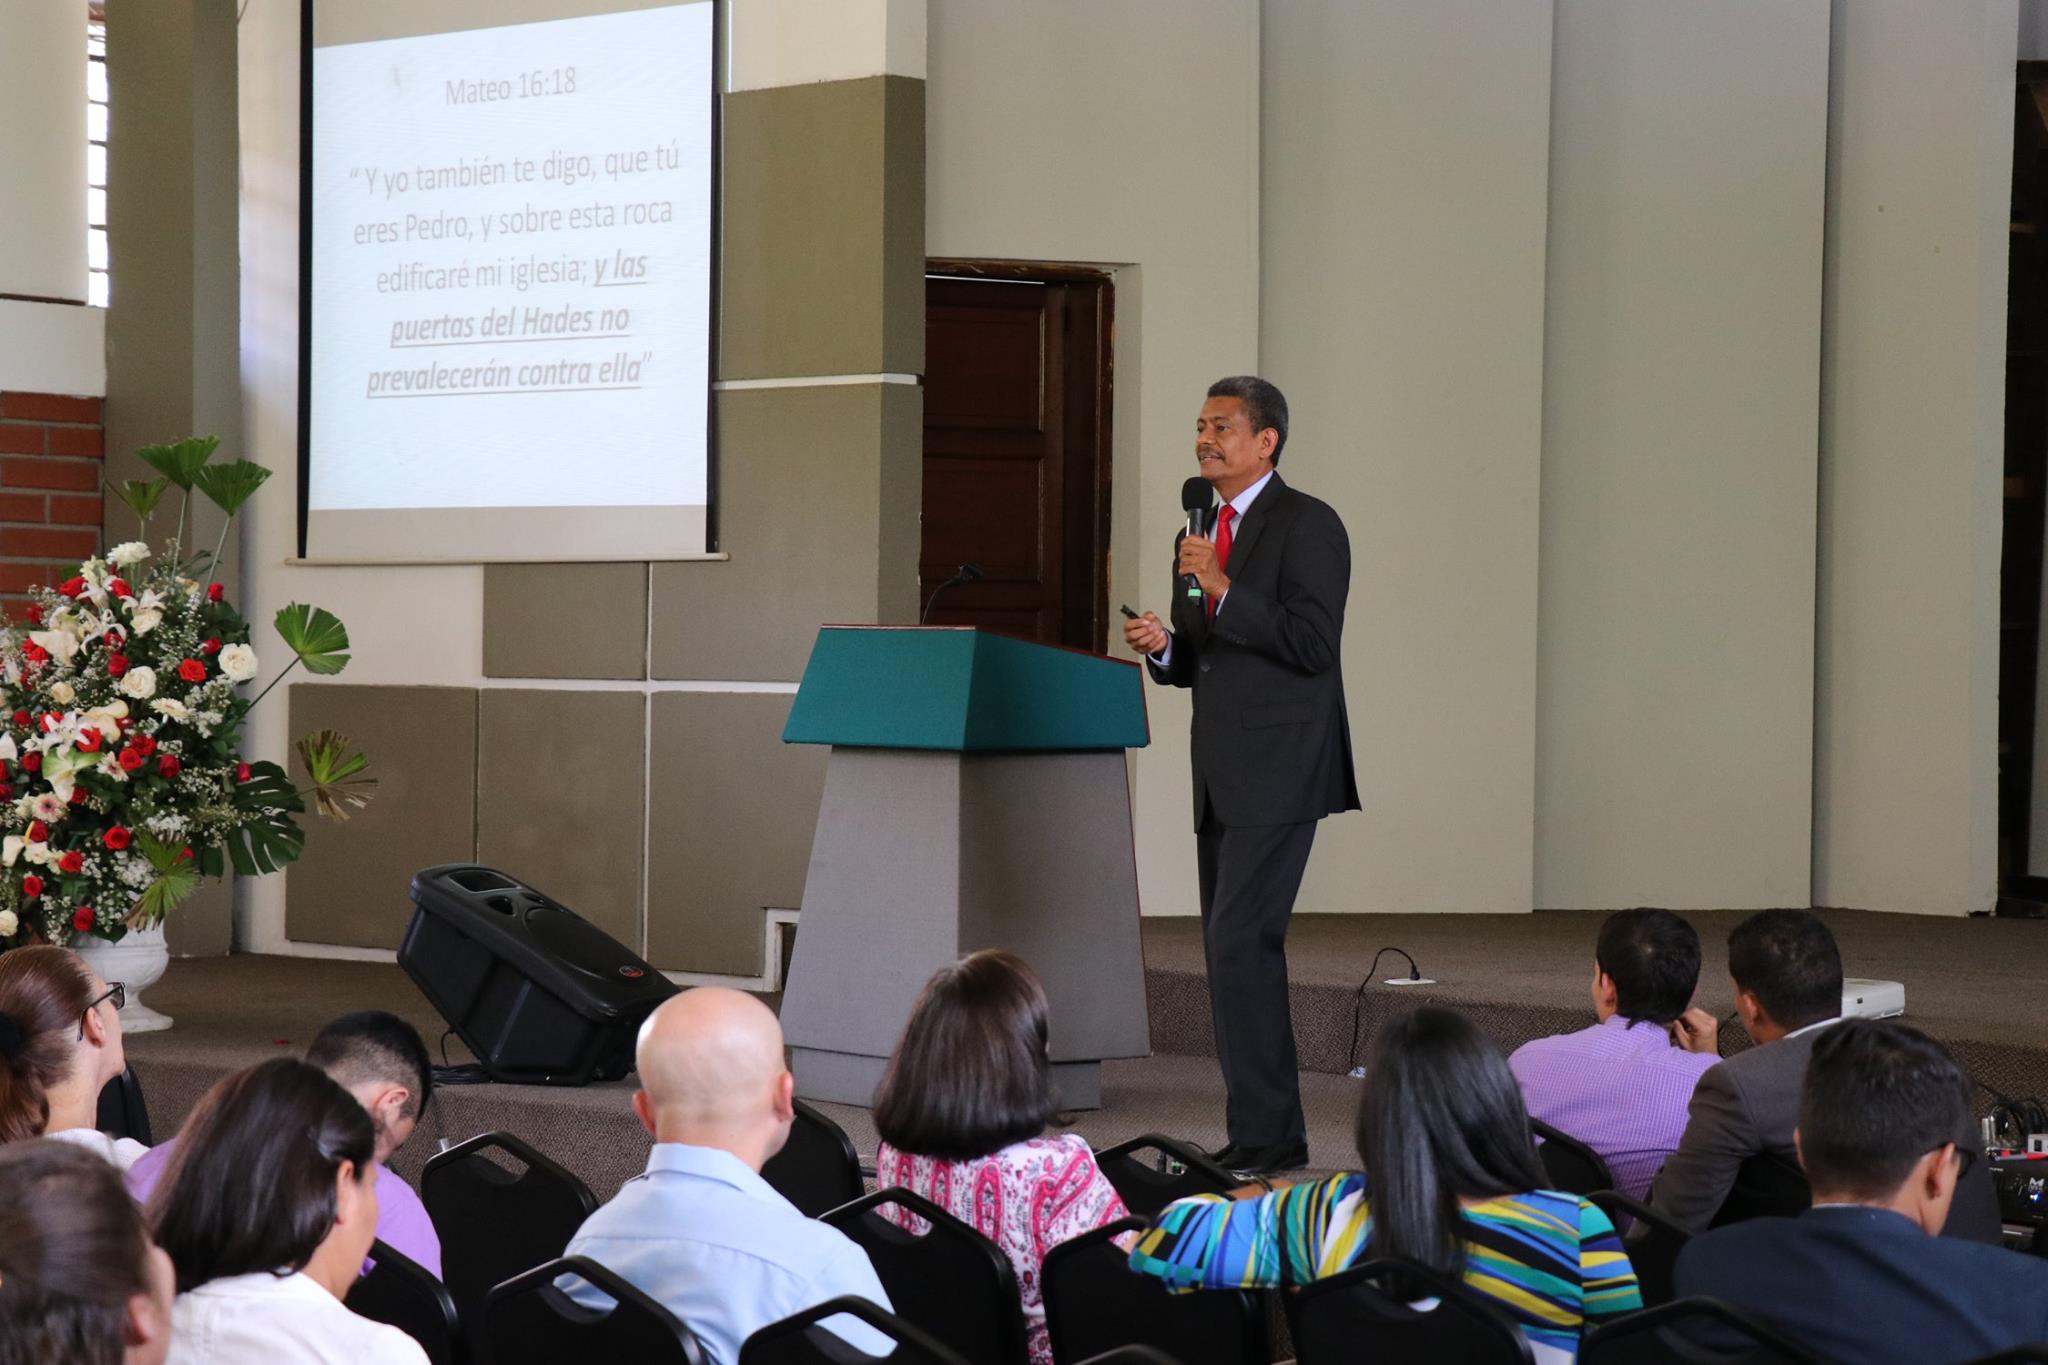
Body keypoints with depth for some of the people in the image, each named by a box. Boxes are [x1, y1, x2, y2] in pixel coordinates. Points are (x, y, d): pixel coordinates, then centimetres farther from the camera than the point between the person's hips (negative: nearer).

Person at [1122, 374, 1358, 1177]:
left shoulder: (1307, 525, -7)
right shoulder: (1198, 537, 18)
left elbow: (1314, 643, -16)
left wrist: (1224, 592, -20)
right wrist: (1160, 647, 2)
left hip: (1277, 771, -9)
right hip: (1221, 776, 9)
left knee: (1240, 941, -15)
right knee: (1235, 951, 9)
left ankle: (1260, 1135, -11)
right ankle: (1274, 1138, 15)